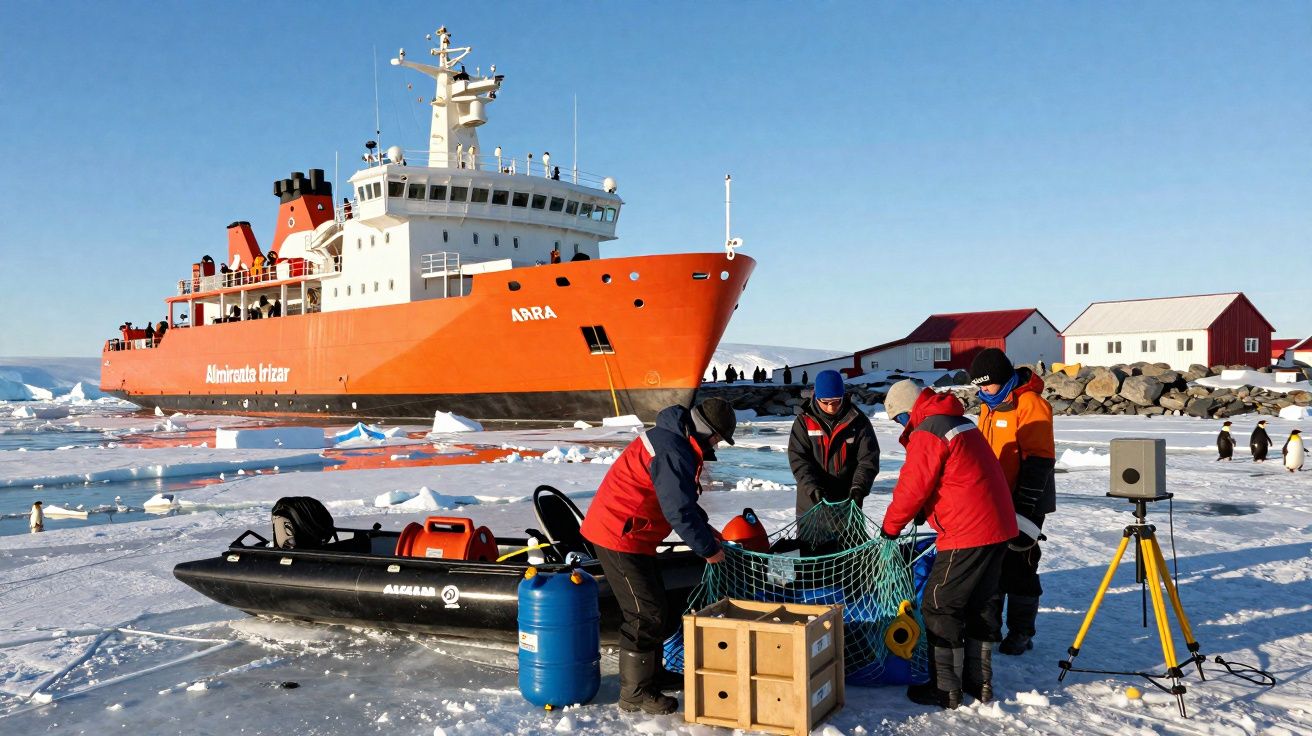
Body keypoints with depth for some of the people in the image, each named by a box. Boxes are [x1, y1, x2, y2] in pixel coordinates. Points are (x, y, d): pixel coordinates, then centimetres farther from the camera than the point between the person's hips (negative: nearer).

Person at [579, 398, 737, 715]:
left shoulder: (673, 440, 10)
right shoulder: (673, 453, -24)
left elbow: (682, 497, 22)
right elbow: (679, 511, -24)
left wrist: (705, 528, 15)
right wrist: (708, 549, -12)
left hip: (624, 532, 11)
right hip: (620, 536, -11)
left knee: (654, 604, 20)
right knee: (645, 614, -4)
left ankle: (652, 673, 34)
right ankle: (634, 692, 8)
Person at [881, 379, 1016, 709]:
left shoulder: (927, 434, -14)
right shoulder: (960, 423, 16)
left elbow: (912, 488, -12)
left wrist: (889, 526, 3)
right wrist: (924, 512, 22)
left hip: (966, 534, -10)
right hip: (998, 525, 10)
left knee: (940, 607, 0)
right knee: (982, 605, 17)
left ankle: (945, 689, 5)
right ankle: (980, 681, 26)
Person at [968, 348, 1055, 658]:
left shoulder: (1030, 404, -16)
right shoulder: (989, 406, 12)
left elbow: (1039, 459, -20)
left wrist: (1024, 505, -22)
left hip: (1023, 504, -8)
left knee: (1019, 566, -1)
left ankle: (1021, 633, 12)